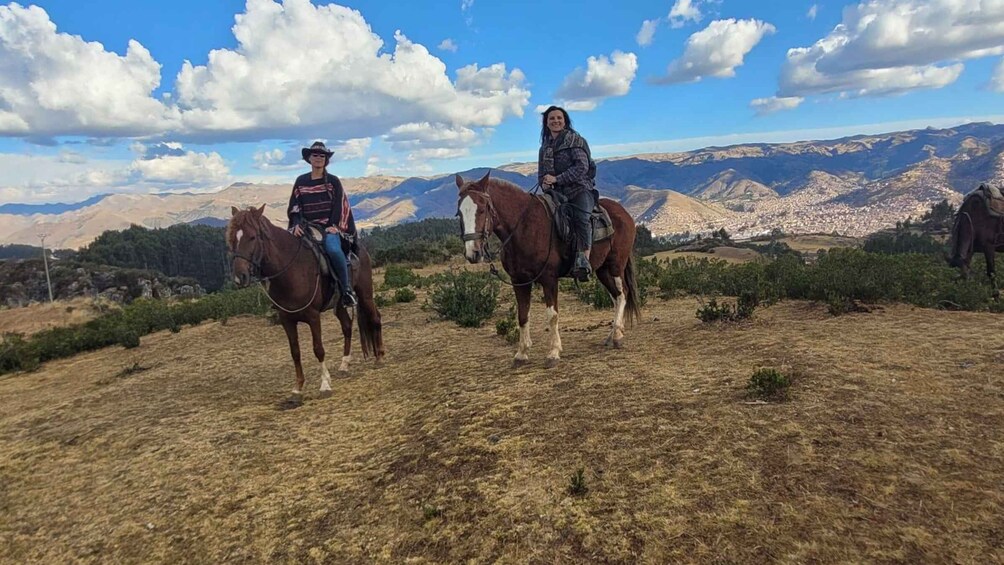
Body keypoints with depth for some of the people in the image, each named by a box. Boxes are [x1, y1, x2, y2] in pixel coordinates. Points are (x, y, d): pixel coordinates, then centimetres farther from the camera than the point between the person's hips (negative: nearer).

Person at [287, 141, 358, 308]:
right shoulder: (301, 181, 13)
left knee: (333, 249, -35)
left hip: (329, 226, -4)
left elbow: (339, 206, 1)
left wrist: (333, 225, -13)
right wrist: (297, 224, -7)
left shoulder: (333, 181, 6)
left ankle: (347, 290, -23)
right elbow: (294, 206, 10)